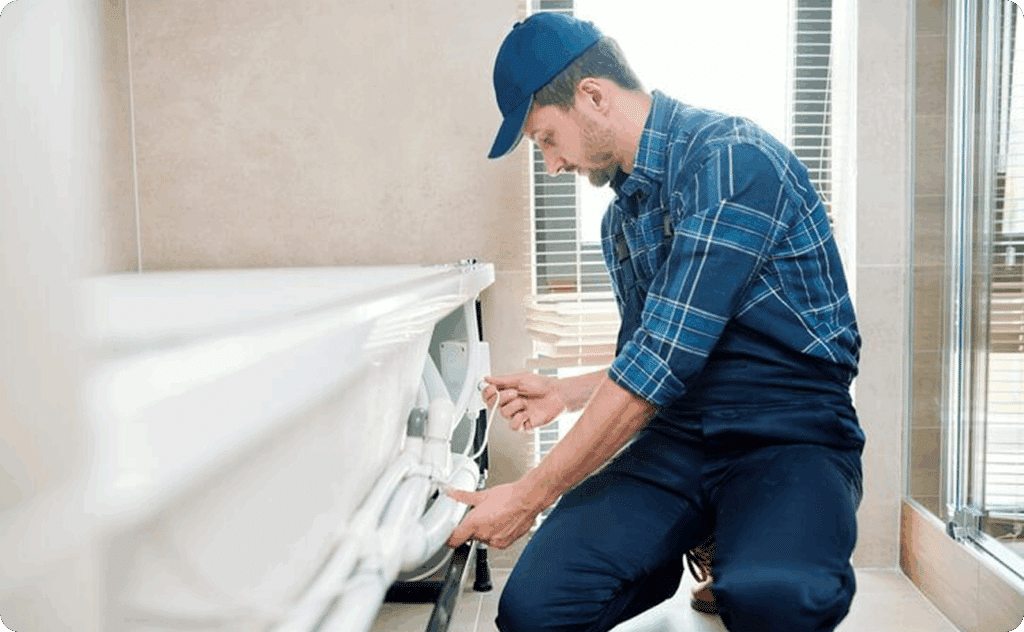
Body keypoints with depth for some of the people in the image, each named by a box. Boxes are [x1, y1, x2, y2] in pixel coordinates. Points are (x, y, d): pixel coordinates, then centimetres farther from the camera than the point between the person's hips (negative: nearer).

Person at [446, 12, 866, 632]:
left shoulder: (731, 157, -14)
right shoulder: (620, 219, 15)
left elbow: (666, 358, -21)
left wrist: (530, 495, -16)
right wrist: (566, 392, 15)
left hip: (792, 436, -6)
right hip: (675, 437, 6)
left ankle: (744, 560, -3)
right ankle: (664, 560, 11)